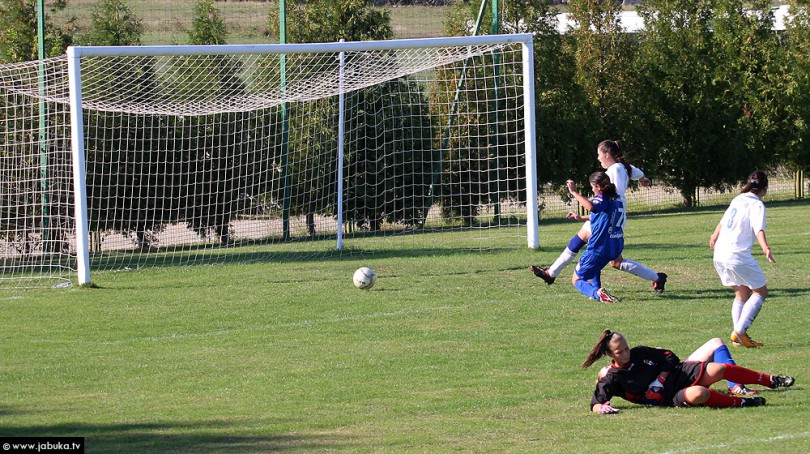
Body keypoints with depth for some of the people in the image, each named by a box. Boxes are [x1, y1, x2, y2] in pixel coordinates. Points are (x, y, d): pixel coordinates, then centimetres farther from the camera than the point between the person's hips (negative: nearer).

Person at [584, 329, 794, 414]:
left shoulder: (639, 353, 3)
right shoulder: (612, 379, -8)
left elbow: (669, 357, 11)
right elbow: (595, 403, -11)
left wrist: (660, 380, -5)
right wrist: (601, 407, -36)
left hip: (680, 374, 4)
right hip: (670, 398, -4)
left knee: (717, 370, -16)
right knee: (697, 394, -37)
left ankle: (771, 381, -2)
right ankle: (742, 403, -20)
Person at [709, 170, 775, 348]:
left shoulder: (738, 200, 15)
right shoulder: (756, 205, -8)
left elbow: (723, 221, 30)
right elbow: (758, 229, -26)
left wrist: (715, 237, 49)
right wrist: (765, 248, -42)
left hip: (720, 255, 8)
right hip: (739, 256, -8)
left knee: (742, 293, 17)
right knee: (761, 292, 3)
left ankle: (738, 335, 7)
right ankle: (740, 330, -10)